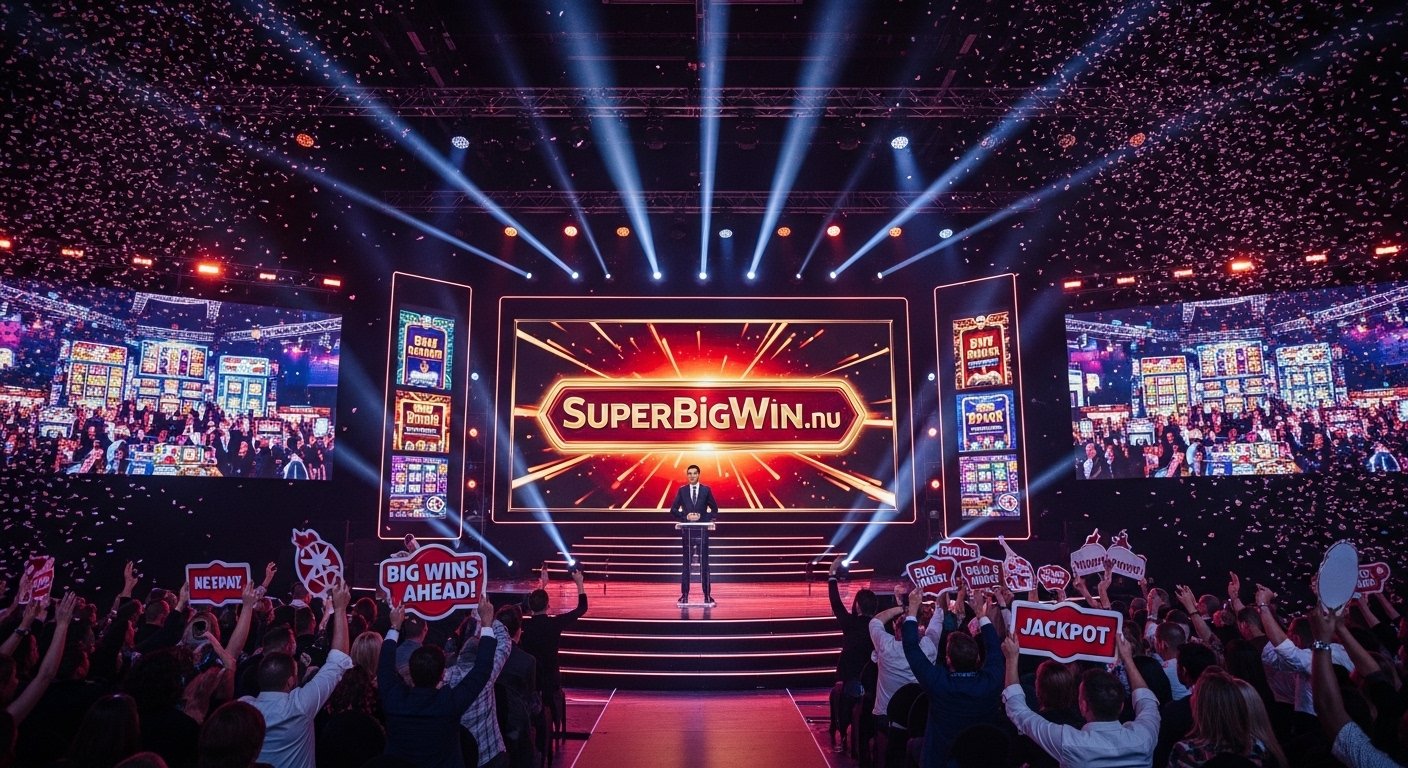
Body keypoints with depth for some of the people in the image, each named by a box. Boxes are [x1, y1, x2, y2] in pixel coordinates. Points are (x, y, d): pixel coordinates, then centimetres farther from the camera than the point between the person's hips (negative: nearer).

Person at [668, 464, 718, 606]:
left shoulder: (706, 490, 3)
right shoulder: (682, 491, 4)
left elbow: (714, 509, 6)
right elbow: (673, 510, 4)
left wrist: (703, 517, -9)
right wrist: (686, 517, -11)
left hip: (702, 530, -1)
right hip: (687, 530, 1)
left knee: (704, 562, 2)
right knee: (686, 563, 5)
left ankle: (707, 595, 6)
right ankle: (684, 595, 9)